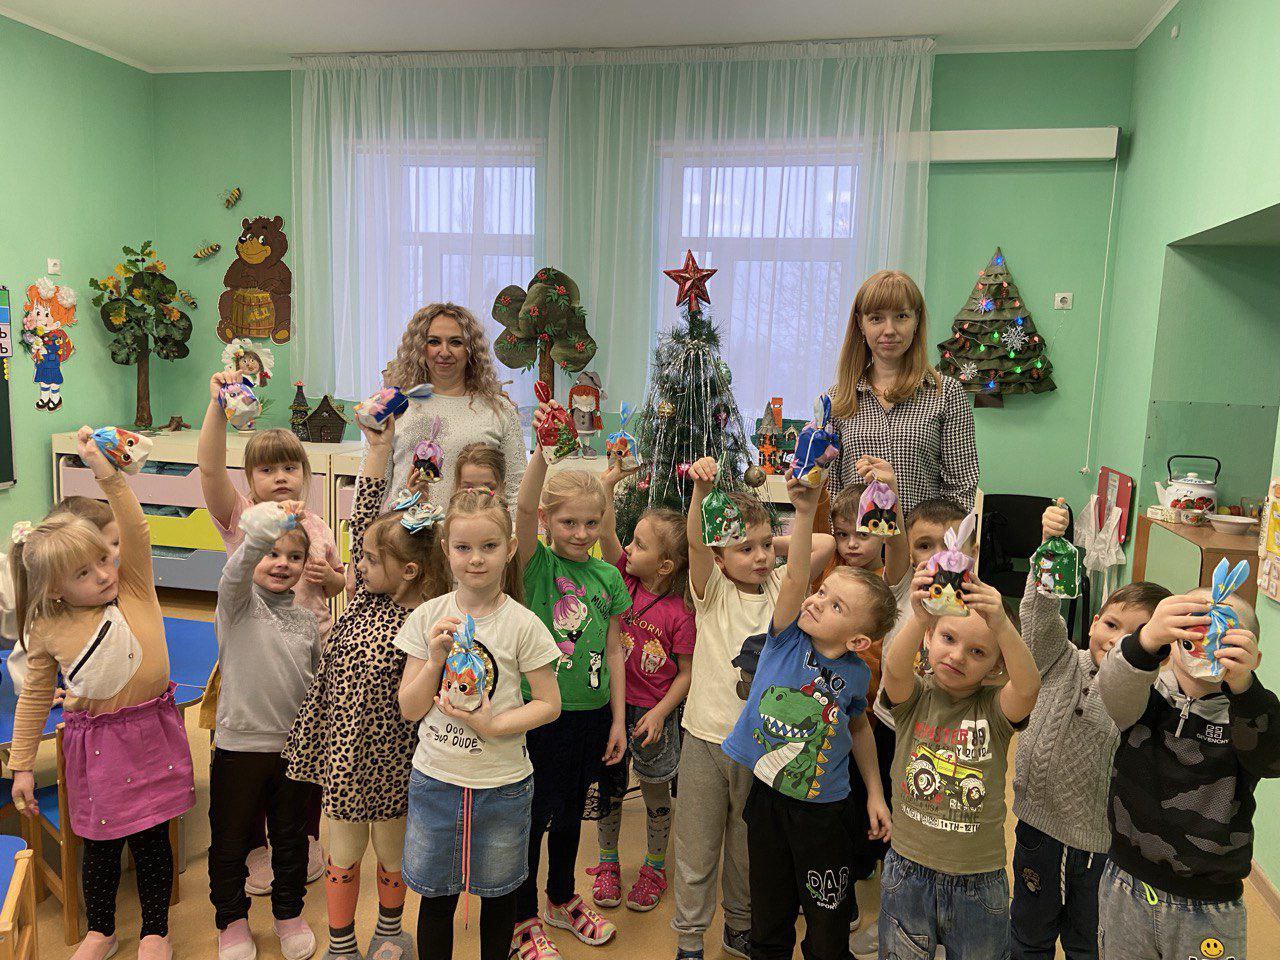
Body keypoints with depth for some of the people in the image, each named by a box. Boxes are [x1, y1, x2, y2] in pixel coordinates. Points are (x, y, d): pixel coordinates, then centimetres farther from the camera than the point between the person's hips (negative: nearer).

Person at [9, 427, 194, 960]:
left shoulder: (135, 590, -7)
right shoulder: (49, 630, -6)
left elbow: (136, 531, -22)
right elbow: (34, 697, 3)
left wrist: (108, 476, -32)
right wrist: (22, 765, 5)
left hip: (151, 731, 0)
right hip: (95, 743, 0)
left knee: (150, 835, 10)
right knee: (101, 840, 14)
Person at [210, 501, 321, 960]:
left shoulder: (307, 620, 6)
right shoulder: (238, 599, -6)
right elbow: (239, 566, -30)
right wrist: (264, 529, -49)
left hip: (297, 746, 4)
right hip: (239, 745, -3)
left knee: (292, 839, 17)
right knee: (230, 840, 12)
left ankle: (289, 913, 37)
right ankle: (231, 919, 34)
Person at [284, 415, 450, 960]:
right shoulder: (366, 596, -4)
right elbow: (363, 518, -3)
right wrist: (378, 448, -4)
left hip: (389, 760, -4)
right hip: (342, 751, 4)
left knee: (391, 852, 19)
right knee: (343, 854, 18)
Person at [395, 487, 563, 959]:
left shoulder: (522, 624, -11)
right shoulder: (427, 618, -4)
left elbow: (549, 704, -7)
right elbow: (410, 708, -2)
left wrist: (494, 725, -19)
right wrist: (434, 659, -18)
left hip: (503, 785, -1)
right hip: (434, 779, 2)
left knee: (498, 893, 18)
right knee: (436, 895, 16)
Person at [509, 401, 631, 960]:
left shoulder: (607, 577, 0)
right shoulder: (537, 564, -10)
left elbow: (614, 650, 5)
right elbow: (523, 506, -29)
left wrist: (618, 719, 5)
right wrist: (544, 450, -44)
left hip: (590, 714, 4)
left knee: (570, 814, 22)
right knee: (531, 817, 9)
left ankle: (563, 901, 43)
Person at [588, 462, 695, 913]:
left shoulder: (679, 614, -18)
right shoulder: (625, 580, -7)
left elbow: (686, 673, -11)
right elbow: (606, 535, -20)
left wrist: (659, 713, -17)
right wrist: (609, 483, -24)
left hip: (654, 713, -3)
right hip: (612, 703, 3)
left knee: (656, 794, 15)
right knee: (610, 787, 18)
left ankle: (654, 868, 37)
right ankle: (608, 864, 38)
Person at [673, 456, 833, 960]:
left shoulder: (779, 587, 1)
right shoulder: (713, 591, -7)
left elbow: (827, 542, -3)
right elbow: (695, 542, -25)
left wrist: (767, 541, -3)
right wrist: (702, 489, -42)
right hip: (706, 739, -2)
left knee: (748, 846, 19)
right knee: (698, 847, 10)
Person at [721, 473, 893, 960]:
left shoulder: (855, 674, -11)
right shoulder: (786, 639, -14)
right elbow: (795, 576, -31)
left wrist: (875, 792, 9)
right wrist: (806, 510, -46)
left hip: (824, 811, 0)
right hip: (767, 798, 1)